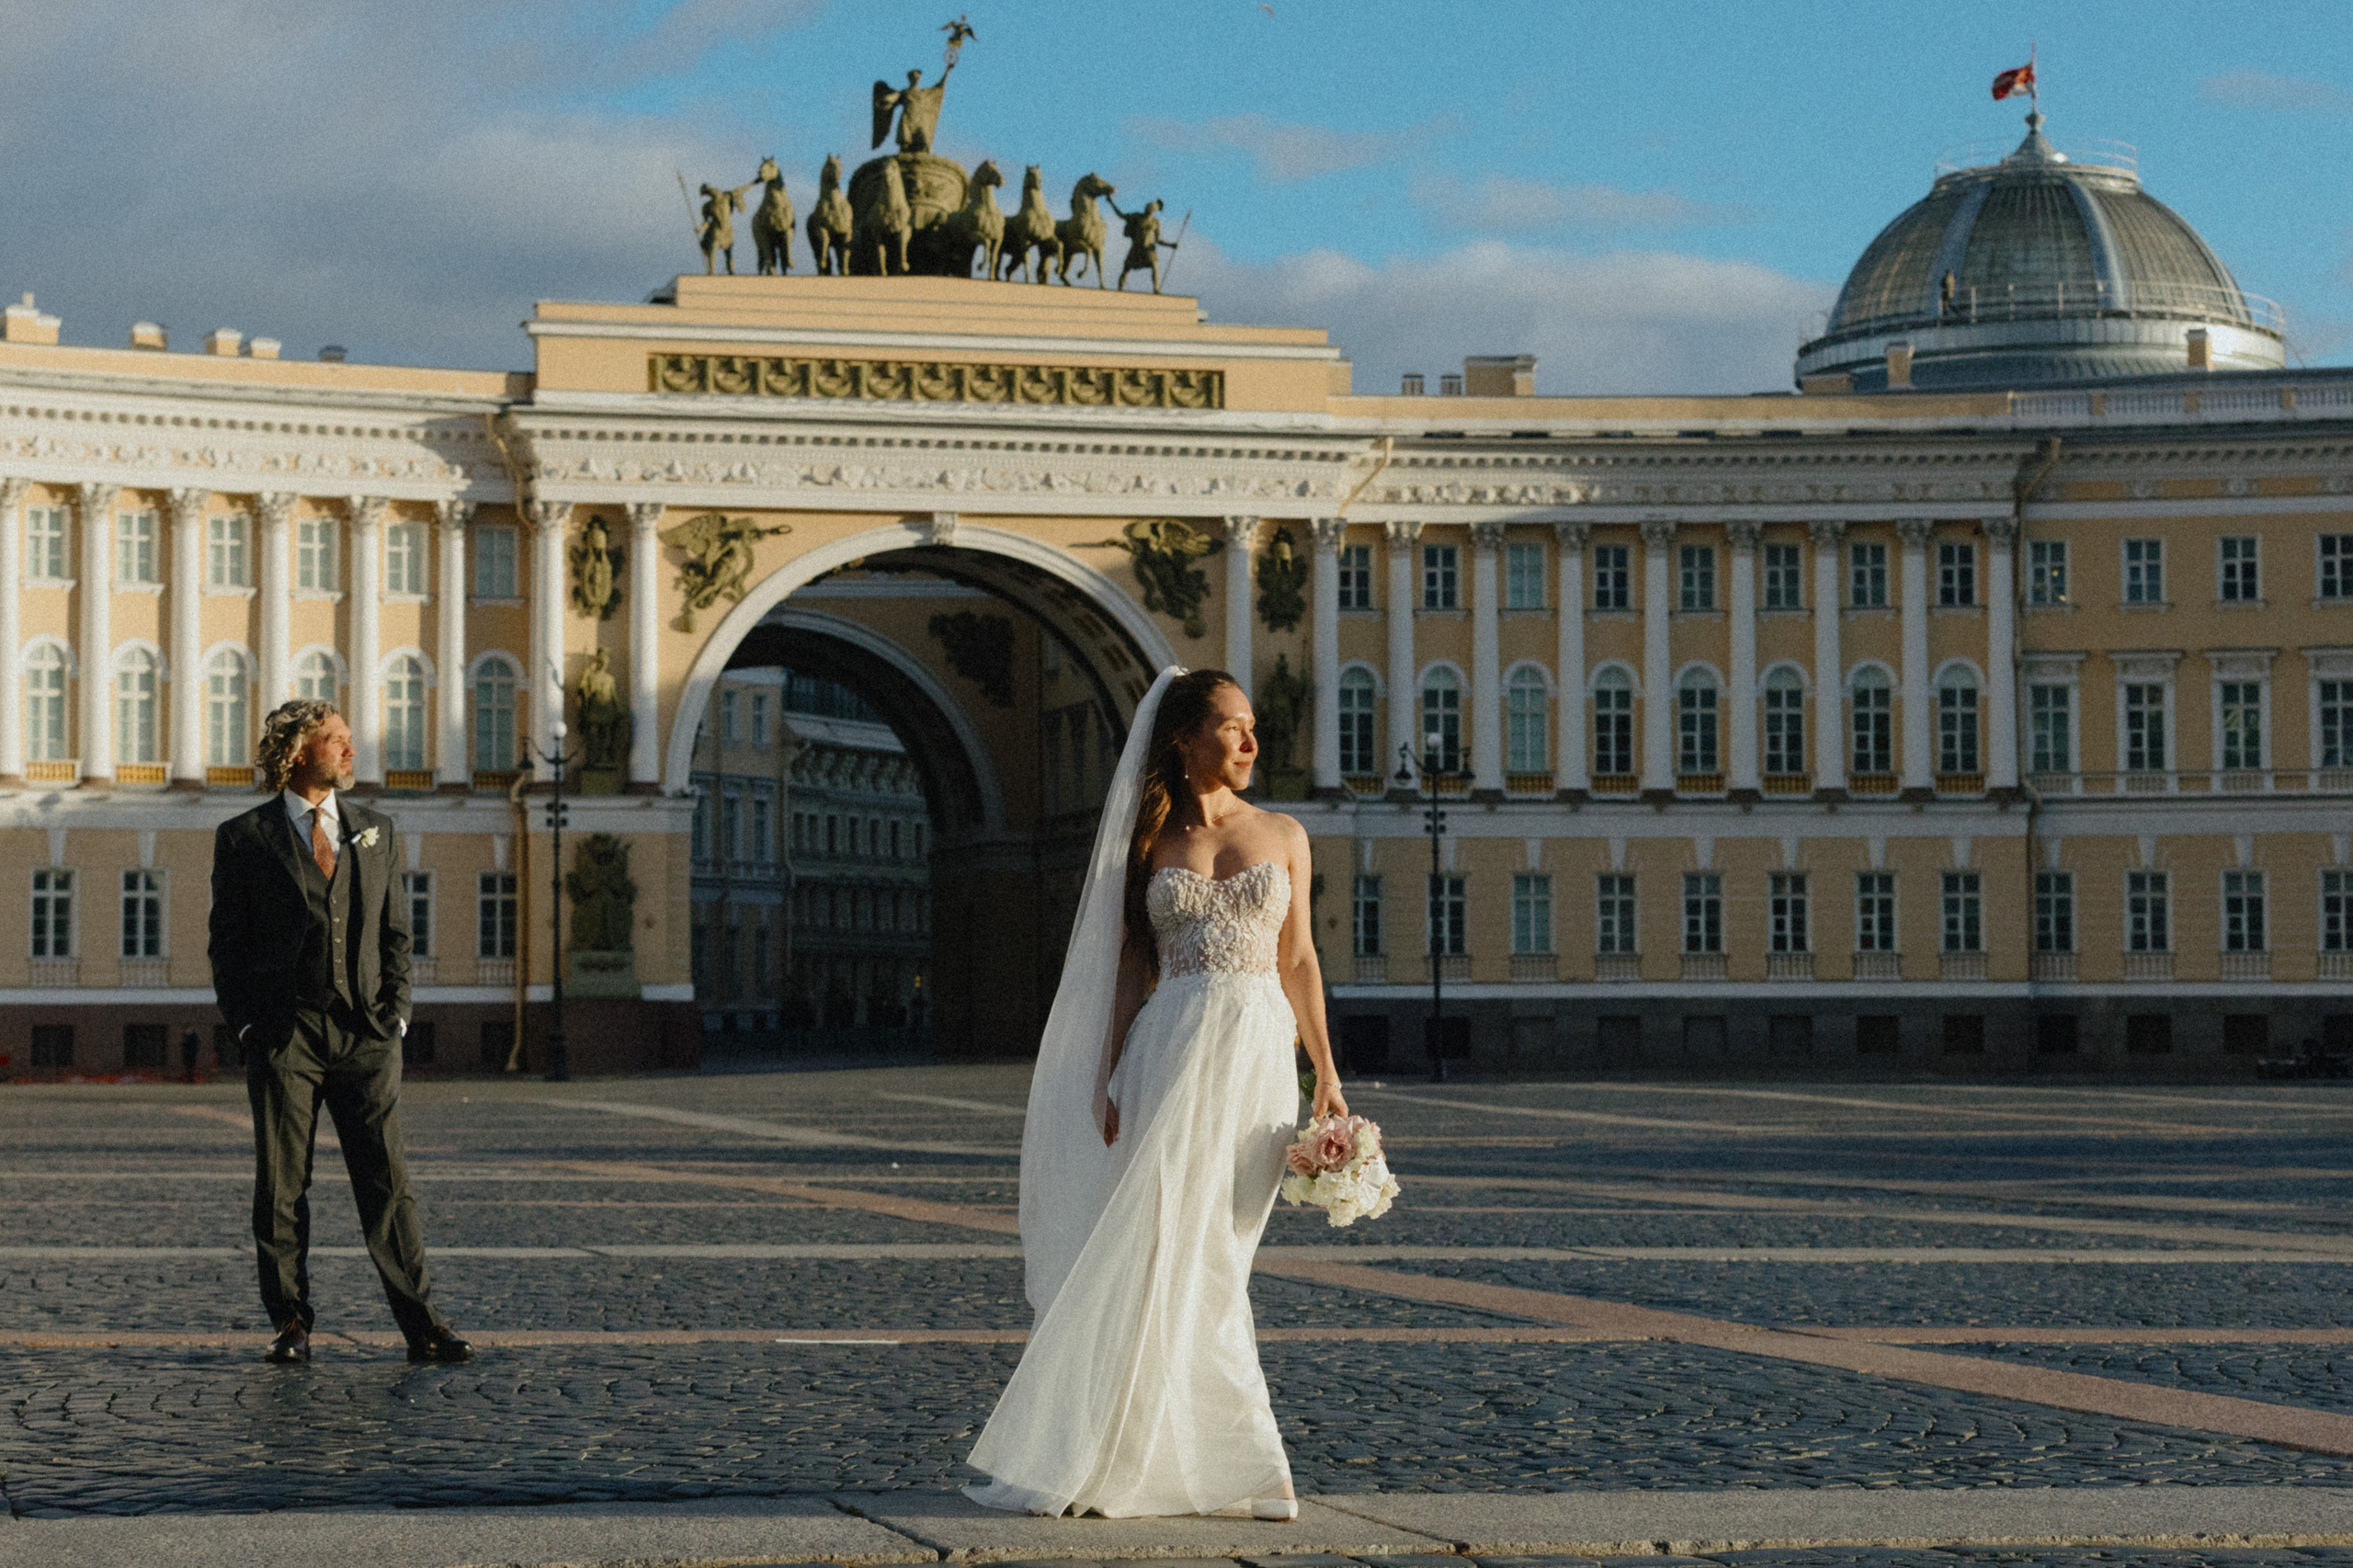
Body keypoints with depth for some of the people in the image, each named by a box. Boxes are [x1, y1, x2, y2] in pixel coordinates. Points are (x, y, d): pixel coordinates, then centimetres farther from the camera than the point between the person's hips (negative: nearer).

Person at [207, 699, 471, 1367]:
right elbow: (228, 942, 5)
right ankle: (291, 1325, 10)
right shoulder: (243, 839, 4)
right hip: (282, 1036, -2)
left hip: (365, 1035, 2)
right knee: (281, 1187, 2)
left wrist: (394, 1013, 4)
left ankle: (421, 1326, -3)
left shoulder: (377, 831, 13)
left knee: (386, 1181, -3)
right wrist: (246, 1025, -4)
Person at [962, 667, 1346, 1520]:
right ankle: (1243, 1461, 1)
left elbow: (1298, 959, 12)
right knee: (1186, 1264, -7)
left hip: (1259, 1056, 1)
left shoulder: (1284, 835, 10)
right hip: (1172, 1055, -1)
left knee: (1193, 1261, -1)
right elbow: (1131, 969, 8)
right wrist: (1109, 1082, 0)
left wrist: (1327, 1073, 7)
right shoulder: (1149, 843, 7)